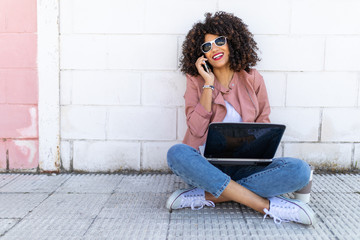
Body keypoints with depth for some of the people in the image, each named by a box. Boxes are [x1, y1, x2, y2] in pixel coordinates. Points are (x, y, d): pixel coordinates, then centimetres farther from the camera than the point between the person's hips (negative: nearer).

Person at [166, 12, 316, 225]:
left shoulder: (253, 79, 7)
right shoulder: (196, 80, 4)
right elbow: (196, 129, -8)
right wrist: (209, 84, -9)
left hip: (244, 166, 2)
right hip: (207, 165, -1)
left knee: (300, 170, -23)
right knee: (177, 154, -34)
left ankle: (206, 196, -23)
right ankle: (266, 205, -29)